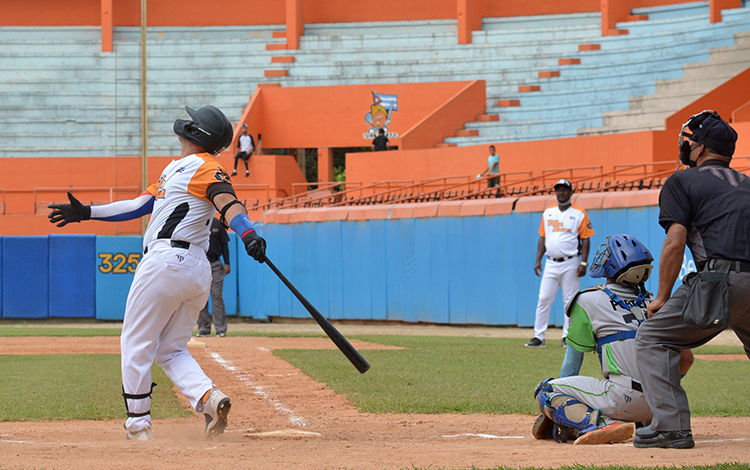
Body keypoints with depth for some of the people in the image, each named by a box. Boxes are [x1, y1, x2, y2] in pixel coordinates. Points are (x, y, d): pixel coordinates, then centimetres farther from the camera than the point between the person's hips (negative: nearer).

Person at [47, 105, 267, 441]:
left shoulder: (204, 167, -7)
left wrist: (248, 235, -43)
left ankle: (138, 423, 4)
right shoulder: (177, 168, 23)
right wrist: (86, 212, 23)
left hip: (167, 261, -10)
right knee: (171, 350, 11)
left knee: (136, 345, 1)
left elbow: (228, 202, -24)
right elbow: (141, 205, 25)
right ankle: (209, 397, -13)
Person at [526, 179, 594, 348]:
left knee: (570, 301, -1)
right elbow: (542, 238, 16)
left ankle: (568, 337, 5)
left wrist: (583, 263, -11)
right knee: (543, 299, -1)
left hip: (570, 264, -4)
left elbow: (585, 239, -3)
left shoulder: (579, 214, 1)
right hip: (551, 263, 4)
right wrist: (538, 260, 6)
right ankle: (538, 337, 1)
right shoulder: (548, 213, 13)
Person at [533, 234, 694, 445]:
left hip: (623, 399, -7)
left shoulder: (588, 301, 1)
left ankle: (601, 425, -18)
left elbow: (572, 361, 9)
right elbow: (686, 359, 12)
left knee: (546, 390, 3)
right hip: (659, 405, 7)